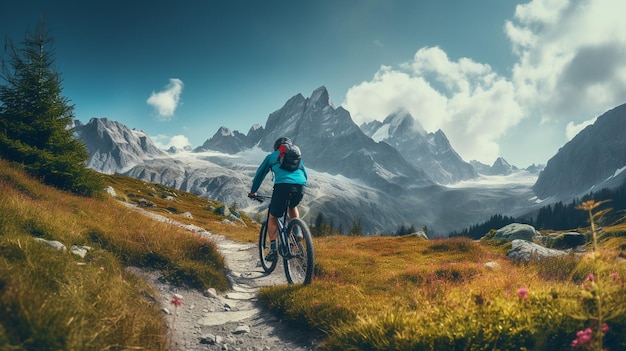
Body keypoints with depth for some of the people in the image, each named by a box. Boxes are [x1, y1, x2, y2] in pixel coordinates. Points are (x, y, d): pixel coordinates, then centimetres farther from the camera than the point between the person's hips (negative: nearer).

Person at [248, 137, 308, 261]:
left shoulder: (271, 156, 25)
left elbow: (260, 174, 31)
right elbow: (305, 175, 36)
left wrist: (253, 191, 42)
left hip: (282, 186, -3)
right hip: (300, 186, 3)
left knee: (272, 218, 13)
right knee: (292, 206, 35)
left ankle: (273, 249, 4)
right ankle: (297, 231, 17)